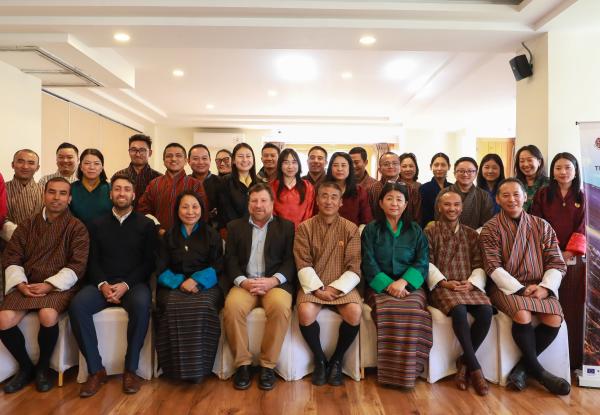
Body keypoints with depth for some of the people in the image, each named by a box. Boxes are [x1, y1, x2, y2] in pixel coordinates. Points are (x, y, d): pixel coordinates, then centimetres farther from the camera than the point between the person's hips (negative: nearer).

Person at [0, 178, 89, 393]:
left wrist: (50, 285, -15)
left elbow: (77, 265, -6)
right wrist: (20, 283, -8)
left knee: (48, 316, -33)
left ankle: (43, 367, -2)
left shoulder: (77, 227, 2)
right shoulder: (27, 225, 14)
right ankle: (26, 367, 5)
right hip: (26, 285, 4)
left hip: (59, 286, -3)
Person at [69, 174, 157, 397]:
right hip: (103, 283, 3)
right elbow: (92, 261, 9)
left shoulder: (146, 224, 8)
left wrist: (126, 285, -14)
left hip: (134, 283, -2)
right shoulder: (97, 224, 15)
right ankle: (96, 369, -16)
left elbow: (149, 262, 1)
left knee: (142, 305, -35)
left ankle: (131, 369, -20)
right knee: (77, 305, -28)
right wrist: (103, 284, -11)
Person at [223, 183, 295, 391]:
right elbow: (230, 259, 8)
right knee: (232, 306, -30)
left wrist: (273, 280, -15)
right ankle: (242, 364, -12)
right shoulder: (235, 226, 17)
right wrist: (243, 281, -11)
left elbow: (290, 260, 3)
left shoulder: (286, 226, 13)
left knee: (281, 307, -33)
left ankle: (268, 365, -15)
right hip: (244, 282, 2)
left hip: (275, 283, -1)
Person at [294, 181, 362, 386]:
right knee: (305, 311, -30)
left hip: (341, 286, 1)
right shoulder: (304, 227, 3)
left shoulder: (351, 229, 3)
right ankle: (319, 360, -2)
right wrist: (317, 288, -16)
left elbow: (354, 268, -2)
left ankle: (336, 360, -1)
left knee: (354, 313, -28)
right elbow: (303, 265, -3)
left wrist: (336, 288, -14)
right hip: (313, 285, 0)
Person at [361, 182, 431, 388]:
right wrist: (388, 284, -15)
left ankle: (408, 372, -16)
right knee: (389, 311, -33)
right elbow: (369, 263, 1)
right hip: (380, 286, -1)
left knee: (411, 311, -32)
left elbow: (422, 262, 5)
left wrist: (403, 281, -14)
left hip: (410, 285, 1)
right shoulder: (371, 229, 10)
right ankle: (389, 372, -16)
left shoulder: (415, 231, 15)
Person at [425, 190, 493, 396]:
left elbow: (479, 265, 12)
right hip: (443, 286, -3)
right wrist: (444, 282, -14)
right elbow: (428, 264, 0)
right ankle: (475, 367, -21)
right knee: (459, 310, -34)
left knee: (486, 311, -27)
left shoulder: (471, 234, 19)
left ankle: (464, 361, -9)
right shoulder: (430, 232, 9)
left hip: (469, 285, 3)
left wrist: (471, 283, -8)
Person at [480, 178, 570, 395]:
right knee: (522, 315, -31)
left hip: (539, 286, 3)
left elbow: (557, 263, 6)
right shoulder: (491, 228, 1)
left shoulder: (542, 226, 10)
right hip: (506, 287, -3)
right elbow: (493, 267, -7)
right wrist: (520, 289, -16)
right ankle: (538, 370, -9)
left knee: (555, 318, -25)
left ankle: (522, 367, -8)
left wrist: (545, 287, -11)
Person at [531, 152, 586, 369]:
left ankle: (573, 359, 10)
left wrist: (570, 252, -10)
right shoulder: (542, 195, 7)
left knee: (572, 308, 2)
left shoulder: (581, 197, 10)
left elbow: (582, 228, 3)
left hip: (573, 259, 1)